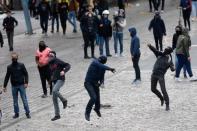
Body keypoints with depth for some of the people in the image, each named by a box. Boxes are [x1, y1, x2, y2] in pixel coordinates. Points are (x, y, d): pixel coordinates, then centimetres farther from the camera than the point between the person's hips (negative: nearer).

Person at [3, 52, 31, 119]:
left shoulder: (21, 65, -2)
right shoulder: (9, 67, 4)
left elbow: (26, 74, -1)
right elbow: (7, 77, 8)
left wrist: (26, 82, -12)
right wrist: (4, 86, 6)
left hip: (21, 85, -2)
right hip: (14, 86, 2)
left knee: (24, 99, -1)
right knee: (15, 101, 8)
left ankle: (27, 113, 5)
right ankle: (16, 113, 17)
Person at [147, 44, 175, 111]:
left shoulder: (169, 60, -6)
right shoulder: (160, 54, 6)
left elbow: (172, 69, -13)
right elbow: (154, 50, 0)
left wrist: (173, 68, -37)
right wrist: (150, 46, -20)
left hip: (161, 75, -5)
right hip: (154, 74, 5)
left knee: (163, 90, -11)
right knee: (153, 89, 14)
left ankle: (167, 105, -2)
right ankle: (162, 98, 38)